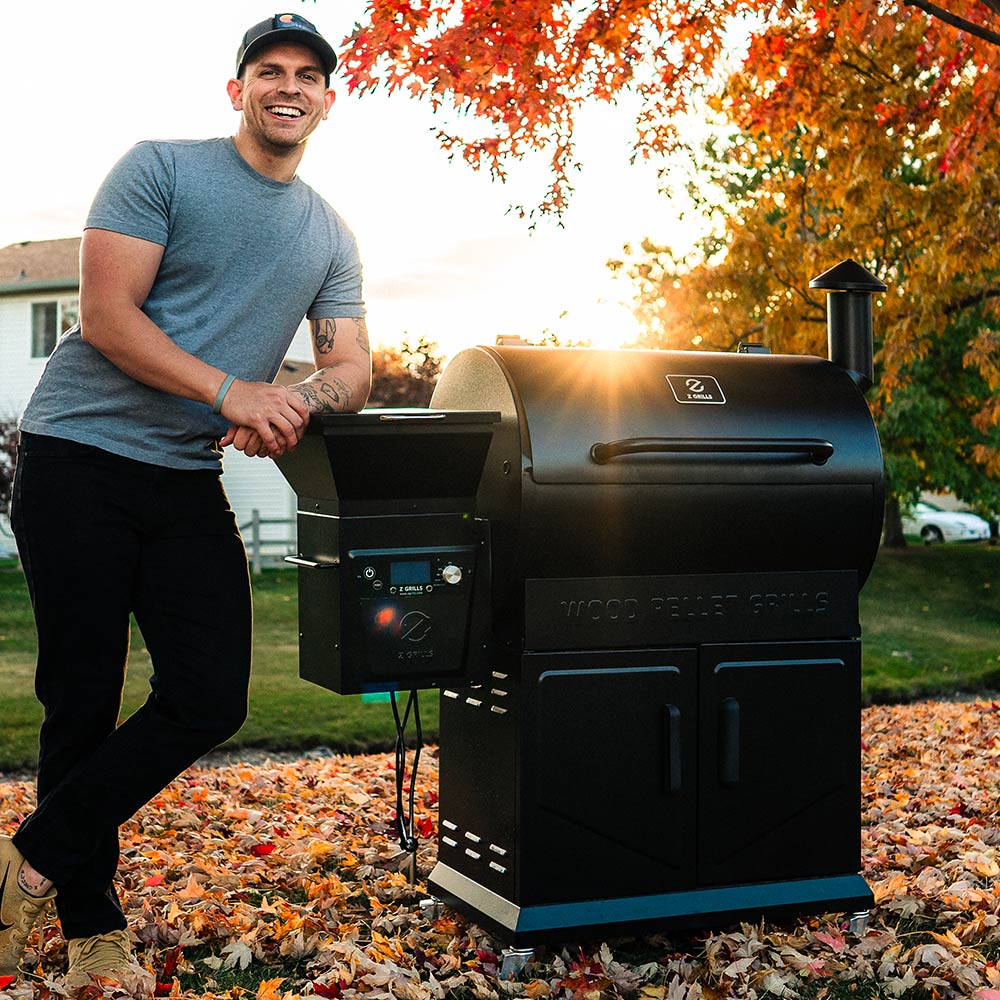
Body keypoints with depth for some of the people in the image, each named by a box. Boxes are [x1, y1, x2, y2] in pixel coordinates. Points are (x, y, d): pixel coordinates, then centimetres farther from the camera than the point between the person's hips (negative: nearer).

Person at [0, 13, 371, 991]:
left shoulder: (331, 237, 15)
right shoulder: (161, 169, -2)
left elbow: (352, 366, 10)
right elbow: (106, 315, -11)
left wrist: (301, 402, -14)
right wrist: (230, 390, -21)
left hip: (189, 481, 5)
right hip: (80, 457, -5)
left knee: (209, 700, -2)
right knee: (81, 699, 0)